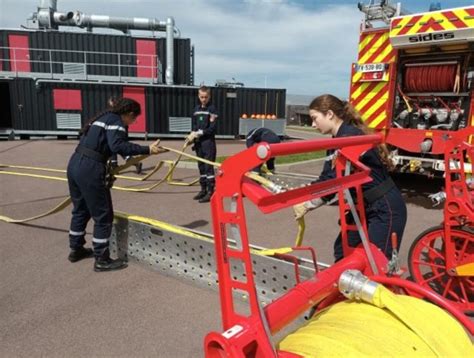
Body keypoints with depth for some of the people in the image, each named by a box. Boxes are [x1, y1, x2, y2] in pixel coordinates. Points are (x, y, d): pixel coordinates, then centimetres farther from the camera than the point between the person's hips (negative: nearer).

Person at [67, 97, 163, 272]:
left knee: (81, 209, 24)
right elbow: (118, 145, -24)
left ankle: (76, 249, 39)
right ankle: (102, 260, 8)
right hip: (89, 169, -10)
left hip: (75, 164, 10)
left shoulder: (103, 117, 21)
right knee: (103, 215, 0)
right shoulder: (116, 121, -6)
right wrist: (147, 150, -27)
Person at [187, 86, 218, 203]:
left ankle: (210, 192, -5)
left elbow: (212, 128, -12)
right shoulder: (196, 109, 14)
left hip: (208, 142, -6)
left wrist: (198, 133, -17)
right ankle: (203, 189, 20)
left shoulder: (212, 109, -4)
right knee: (201, 166, 11)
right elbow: (193, 125, 16)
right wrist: (193, 134, -3)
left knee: (209, 167, -8)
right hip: (198, 142, 6)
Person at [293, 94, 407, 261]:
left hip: (385, 208, -9)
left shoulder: (350, 136, -21)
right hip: (365, 206, 10)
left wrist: (307, 205, -21)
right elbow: (326, 179, 4)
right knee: (342, 250, 15)